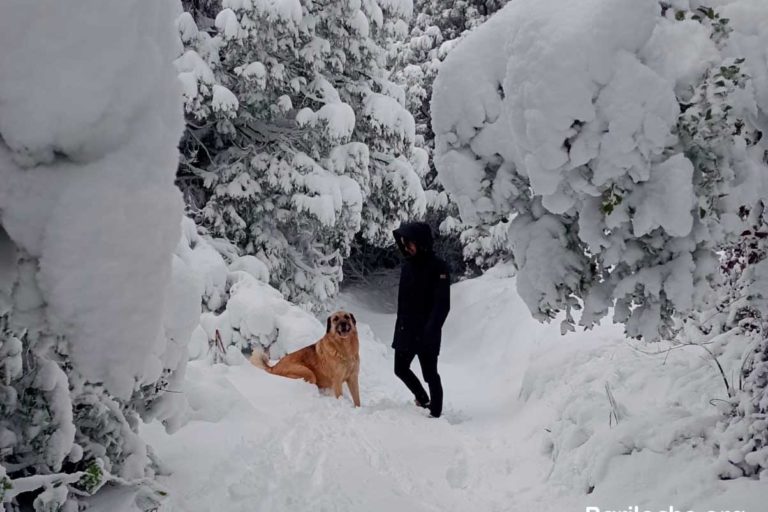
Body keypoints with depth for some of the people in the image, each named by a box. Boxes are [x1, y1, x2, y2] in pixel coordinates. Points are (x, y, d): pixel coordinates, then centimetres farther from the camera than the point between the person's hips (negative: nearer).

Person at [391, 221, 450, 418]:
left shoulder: (437, 267, -12)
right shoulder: (408, 265, 8)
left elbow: (443, 304, -17)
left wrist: (431, 330, -24)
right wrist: (400, 324, 13)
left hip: (426, 333, -7)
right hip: (406, 330, 7)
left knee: (430, 374, -1)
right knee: (401, 369, 15)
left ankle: (436, 412, 11)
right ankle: (423, 400, 33)